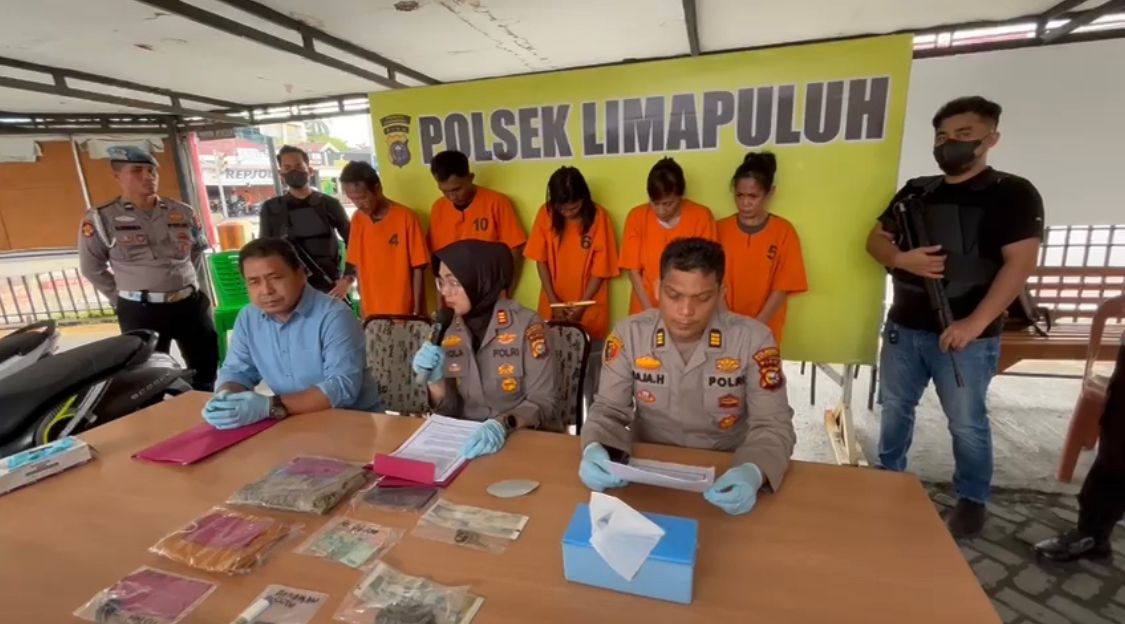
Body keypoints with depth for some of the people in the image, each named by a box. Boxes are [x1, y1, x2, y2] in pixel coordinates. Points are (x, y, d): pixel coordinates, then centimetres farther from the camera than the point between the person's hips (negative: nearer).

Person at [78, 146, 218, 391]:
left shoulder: (182, 212, 6)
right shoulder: (101, 218, -3)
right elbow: (91, 268, 4)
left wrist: (187, 283, 12)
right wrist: (122, 299, 1)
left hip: (190, 304, 3)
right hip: (140, 312, -3)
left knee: (206, 370, 12)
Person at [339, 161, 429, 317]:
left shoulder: (406, 217, -11)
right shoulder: (357, 220, 2)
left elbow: (418, 269, -9)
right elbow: (358, 266, 8)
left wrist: (417, 311, -10)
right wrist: (363, 306, 6)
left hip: (404, 313, -4)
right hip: (372, 313, 4)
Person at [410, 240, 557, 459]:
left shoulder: (526, 325, -15)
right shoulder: (448, 331, 0)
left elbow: (542, 402, -13)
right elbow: (450, 412, 3)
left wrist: (503, 425, -29)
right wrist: (435, 380, -14)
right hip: (470, 437, 3)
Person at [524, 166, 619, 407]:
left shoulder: (598, 216, -13)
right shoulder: (546, 214, -7)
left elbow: (601, 269, -10)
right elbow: (541, 260, -2)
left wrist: (580, 307, -13)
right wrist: (553, 301, -9)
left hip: (589, 311, -2)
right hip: (553, 307, 2)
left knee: (587, 367, 9)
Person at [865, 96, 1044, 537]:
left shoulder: (1013, 193, -4)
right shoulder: (915, 192, 10)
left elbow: (1020, 263, -12)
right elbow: (875, 239, 10)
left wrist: (976, 322, -22)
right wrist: (900, 258, -13)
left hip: (966, 334, -4)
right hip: (903, 327, 5)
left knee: (966, 423, 8)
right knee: (895, 407, 15)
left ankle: (971, 500, 28)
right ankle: (887, 477, 34)